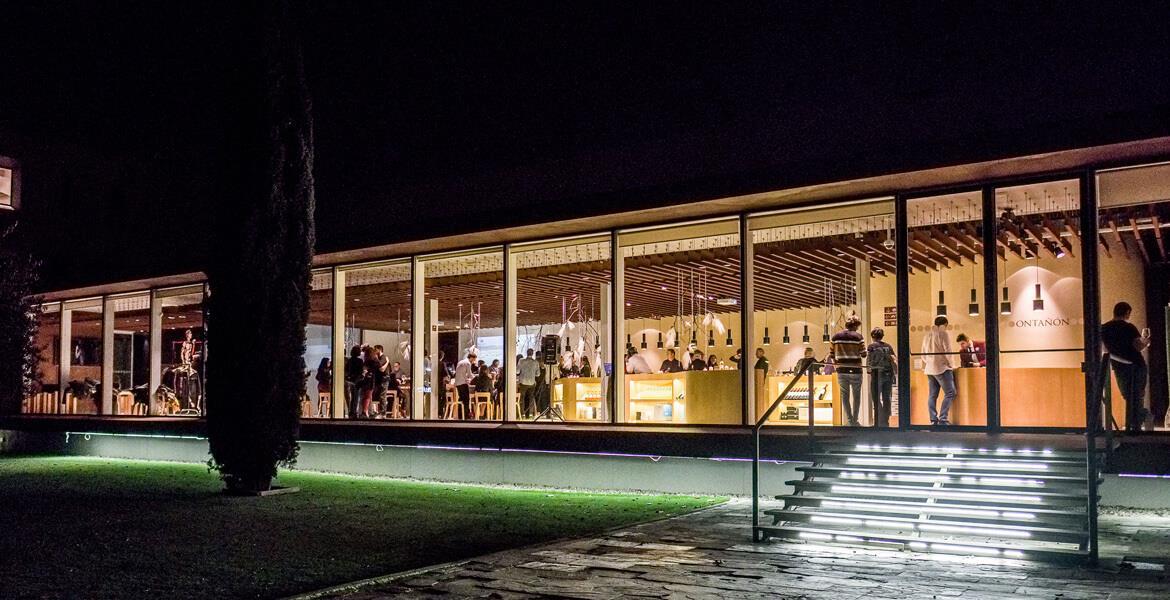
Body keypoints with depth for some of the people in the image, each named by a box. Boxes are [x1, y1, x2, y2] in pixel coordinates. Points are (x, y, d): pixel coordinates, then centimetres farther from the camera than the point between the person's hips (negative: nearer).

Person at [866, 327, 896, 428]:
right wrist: (896, 374, 2)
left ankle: (878, 423, -3)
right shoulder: (888, 346, 9)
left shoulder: (871, 346, 0)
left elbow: (868, 362, -5)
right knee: (887, 399, 10)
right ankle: (885, 422, 12)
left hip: (876, 375, -3)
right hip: (888, 374, 3)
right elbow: (894, 361, 1)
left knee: (876, 400, 2)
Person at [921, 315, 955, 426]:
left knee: (932, 395, 5)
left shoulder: (927, 336, 15)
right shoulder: (942, 334, -6)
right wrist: (951, 365, 4)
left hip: (929, 369, 8)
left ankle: (933, 420, 3)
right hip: (942, 368, -8)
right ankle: (943, 419, -14)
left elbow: (923, 354, 18)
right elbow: (947, 351, -8)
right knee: (949, 393, -6)